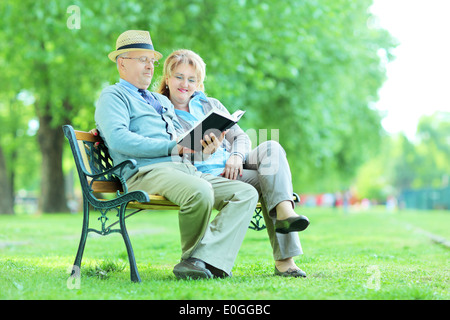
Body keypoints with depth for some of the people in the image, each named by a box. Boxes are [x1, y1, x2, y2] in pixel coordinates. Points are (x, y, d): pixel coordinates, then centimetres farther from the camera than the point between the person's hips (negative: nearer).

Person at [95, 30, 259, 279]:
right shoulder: (113, 96, 9)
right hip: (146, 172, -8)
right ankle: (191, 258, -12)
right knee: (200, 191, -37)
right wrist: (172, 147, -15)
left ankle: (206, 259, -27)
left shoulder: (162, 101, 34)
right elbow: (118, 139, -10)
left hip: (187, 169, 8)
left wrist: (204, 147, 3)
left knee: (246, 193, -11)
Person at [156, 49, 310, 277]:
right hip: (206, 174, -5)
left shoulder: (211, 105, 26)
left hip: (233, 166, 5)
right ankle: (283, 258, -35)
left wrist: (236, 156, -6)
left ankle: (284, 211, -45)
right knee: (269, 182, -27)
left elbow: (240, 137, 17)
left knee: (271, 148, -27)